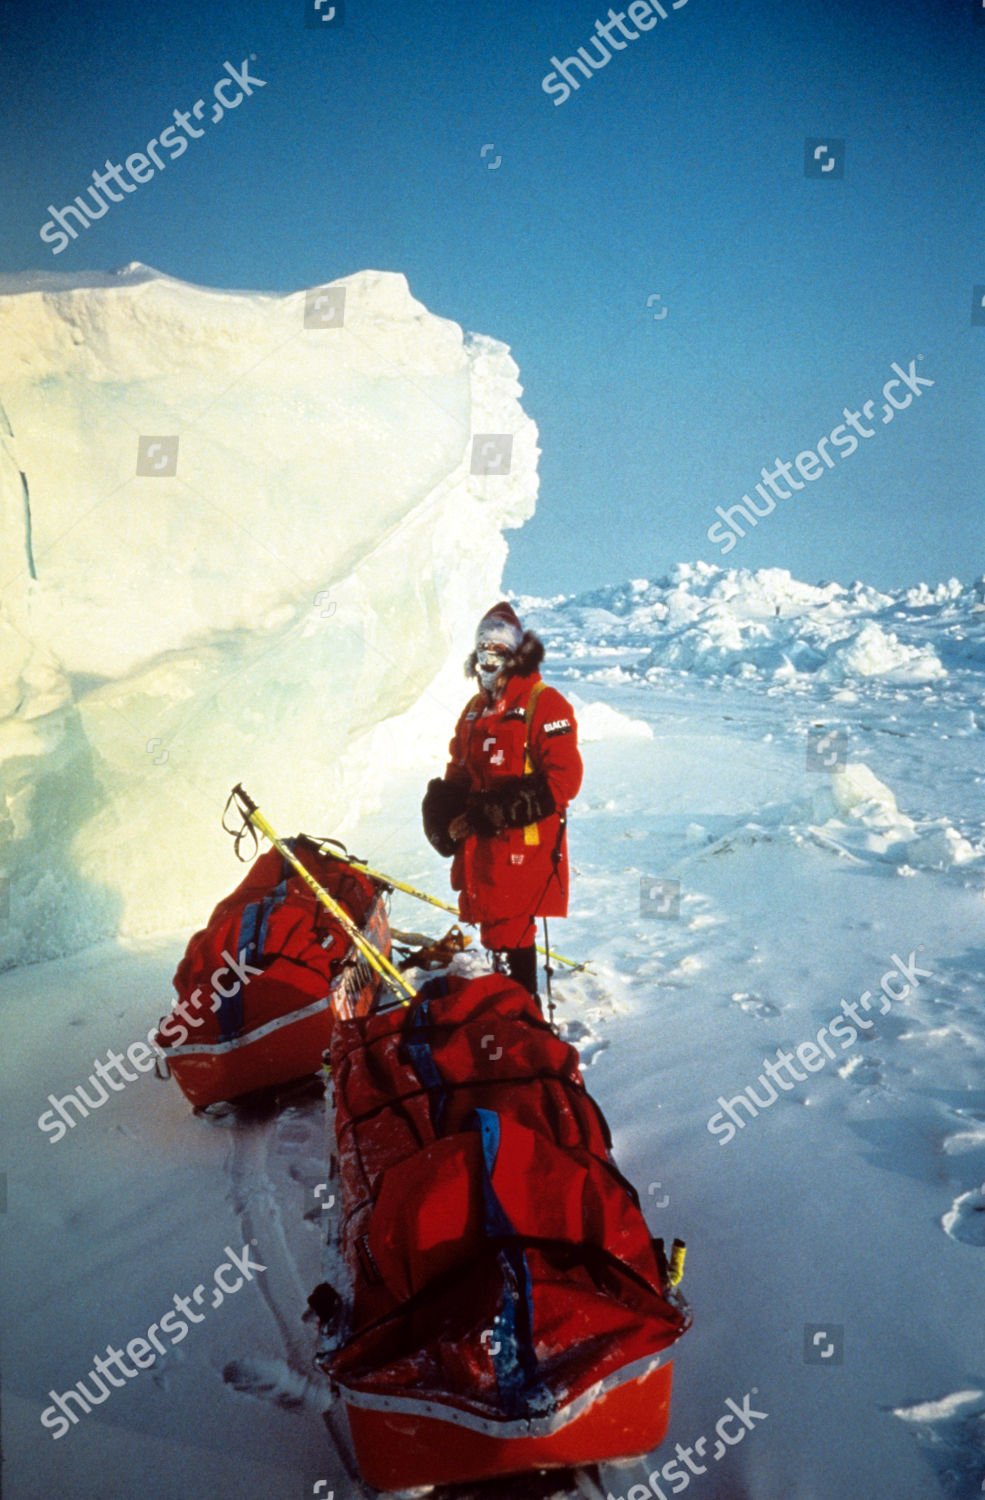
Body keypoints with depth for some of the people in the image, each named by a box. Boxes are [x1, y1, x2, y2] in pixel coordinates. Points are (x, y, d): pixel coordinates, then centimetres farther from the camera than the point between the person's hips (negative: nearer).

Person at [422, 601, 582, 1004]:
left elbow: (563, 780, -16)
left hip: (523, 845, -8)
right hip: (479, 844, 8)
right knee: (493, 931, 14)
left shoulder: (543, 705, -8)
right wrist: (444, 811, 6)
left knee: (509, 935, -9)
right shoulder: (475, 709, 18)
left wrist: (500, 810, -22)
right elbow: (458, 772, 27)